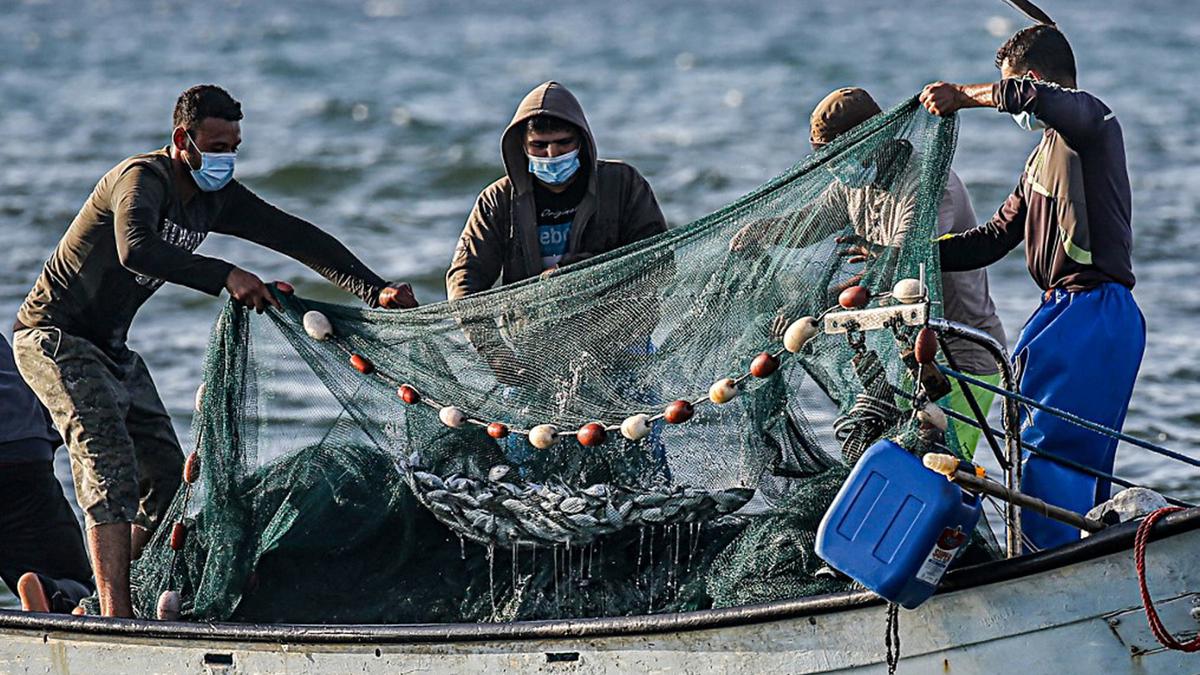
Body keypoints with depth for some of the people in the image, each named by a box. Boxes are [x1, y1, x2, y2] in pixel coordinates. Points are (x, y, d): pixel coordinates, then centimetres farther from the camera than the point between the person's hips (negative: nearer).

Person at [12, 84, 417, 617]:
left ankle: (118, 598, 12)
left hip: (110, 347, 9)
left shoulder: (216, 198, 3)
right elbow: (135, 249, -43)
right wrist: (225, 276, -47)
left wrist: (376, 291, -5)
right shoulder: (143, 178, -23)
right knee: (109, 461, -22)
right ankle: (115, 616, -28)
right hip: (54, 336, -9)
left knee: (166, 473, 3)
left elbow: (295, 237, 3)